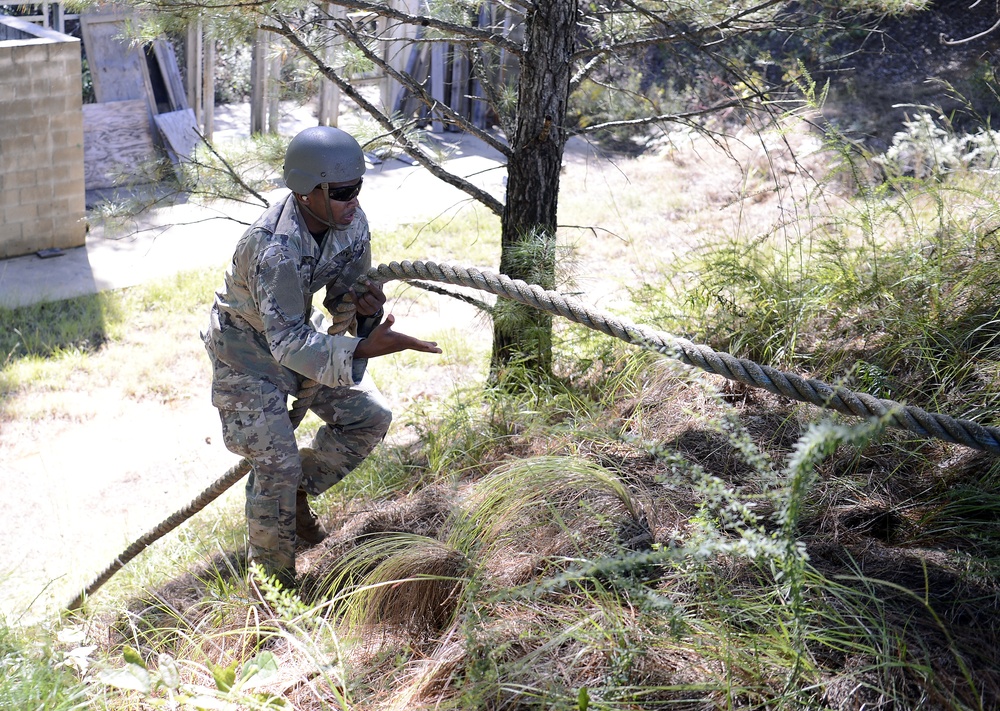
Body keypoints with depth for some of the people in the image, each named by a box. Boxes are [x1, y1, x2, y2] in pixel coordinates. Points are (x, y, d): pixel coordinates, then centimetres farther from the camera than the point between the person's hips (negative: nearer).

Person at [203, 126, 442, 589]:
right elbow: (288, 342, -38)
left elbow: (346, 290, 0)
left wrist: (363, 304, -25)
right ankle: (274, 580, 12)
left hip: (299, 331, 7)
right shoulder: (274, 247, -37)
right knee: (277, 463, -10)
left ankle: (299, 492, 24)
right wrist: (365, 348, -47)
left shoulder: (351, 222, -15)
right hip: (248, 349, -7)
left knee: (370, 416, 1)